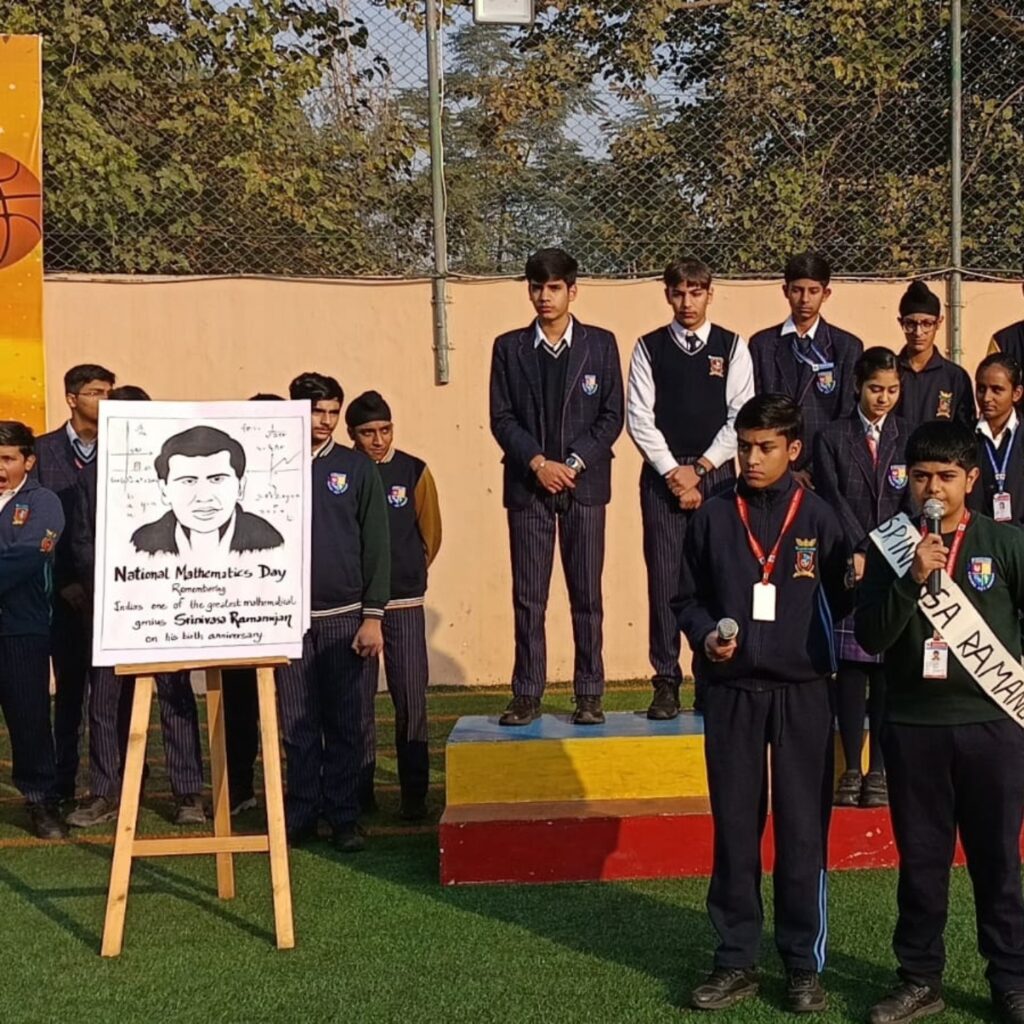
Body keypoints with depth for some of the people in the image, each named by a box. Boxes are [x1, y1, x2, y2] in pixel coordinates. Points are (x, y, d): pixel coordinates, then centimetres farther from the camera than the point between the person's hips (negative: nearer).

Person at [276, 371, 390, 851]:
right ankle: (302, 814, 15)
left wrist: (373, 615, -3)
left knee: (345, 723, 4)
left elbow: (376, 546, 3)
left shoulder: (357, 468, 4)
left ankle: (344, 818, 12)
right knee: (297, 725, 4)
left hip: (344, 615, 0)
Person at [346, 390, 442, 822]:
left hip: (404, 602, 0)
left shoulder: (414, 471, 1)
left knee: (411, 700, -1)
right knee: (358, 699, 4)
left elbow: (431, 535, 10)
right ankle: (360, 789, 15)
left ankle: (414, 794, 7)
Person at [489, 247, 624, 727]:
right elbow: (501, 417, 3)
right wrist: (538, 463, -10)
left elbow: (612, 416, 2)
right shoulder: (509, 347, 7)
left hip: (585, 484, 0)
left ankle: (589, 695, 8)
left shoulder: (600, 344, 5)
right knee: (528, 597, 2)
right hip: (527, 486, 1)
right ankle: (527, 696, 8)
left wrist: (573, 463, -9)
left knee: (587, 596, 2)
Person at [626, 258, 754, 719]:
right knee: (664, 579, -2)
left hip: (717, 475, 0)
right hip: (662, 476, 0)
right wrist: (673, 471, -8)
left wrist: (701, 468, -8)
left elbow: (741, 417, -1)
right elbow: (639, 417, 0)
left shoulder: (732, 348, 5)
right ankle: (666, 683, 4)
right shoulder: (649, 348, 5)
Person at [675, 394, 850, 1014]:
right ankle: (737, 961, 17)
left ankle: (805, 963, 16)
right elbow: (688, 598, 9)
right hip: (733, 692, 1)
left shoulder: (818, 519, 2)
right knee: (735, 828, 6)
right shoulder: (714, 518, 5)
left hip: (803, 692, -1)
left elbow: (839, 601, 1)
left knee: (803, 830, 4)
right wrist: (706, 635, -8)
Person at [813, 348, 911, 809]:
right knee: (850, 668, 0)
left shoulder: (910, 438, 9)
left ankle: (879, 771, 7)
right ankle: (852, 770, 6)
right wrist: (858, 553, -11)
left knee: (888, 669, 1)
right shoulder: (831, 438, 6)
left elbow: (914, 503, 2)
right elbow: (832, 500, -2)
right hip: (849, 569, -1)